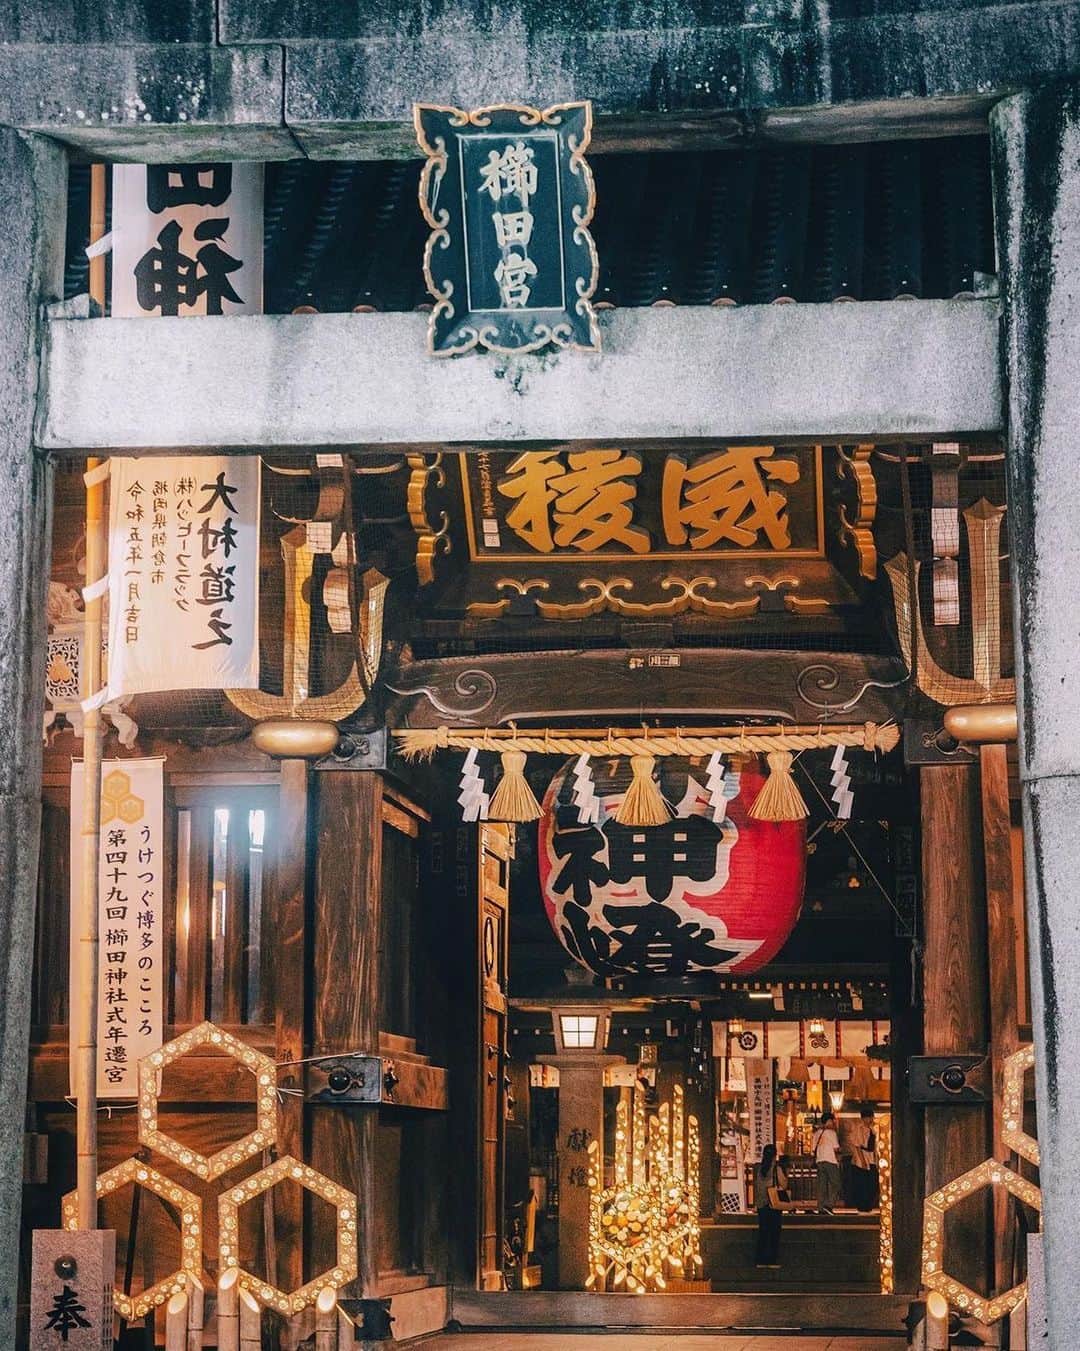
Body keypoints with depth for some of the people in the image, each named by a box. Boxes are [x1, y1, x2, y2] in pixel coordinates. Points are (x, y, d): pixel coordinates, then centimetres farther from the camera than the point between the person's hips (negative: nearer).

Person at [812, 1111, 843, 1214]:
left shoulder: (816, 1133, 11)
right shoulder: (831, 1132, -6)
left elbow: (813, 1149, 12)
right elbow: (836, 1148, -9)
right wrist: (838, 1159, 4)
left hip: (819, 1161, 6)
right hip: (831, 1161, -6)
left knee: (822, 1185, 7)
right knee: (835, 1184, -2)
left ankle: (821, 1207, 5)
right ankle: (829, 1205, -15)